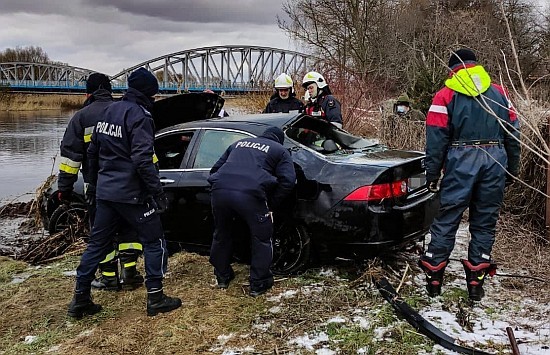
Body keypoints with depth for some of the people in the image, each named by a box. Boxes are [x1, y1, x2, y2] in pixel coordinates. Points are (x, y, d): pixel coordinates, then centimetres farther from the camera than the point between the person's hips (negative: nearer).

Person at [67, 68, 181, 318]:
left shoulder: (110, 111, 13)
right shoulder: (139, 115, -13)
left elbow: (92, 152, 19)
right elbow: (142, 160, -22)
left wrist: (96, 182, 28)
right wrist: (157, 192, -19)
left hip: (105, 192, 8)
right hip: (131, 193, -8)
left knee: (97, 243, 15)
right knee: (154, 241, 4)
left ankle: (80, 299, 19)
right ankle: (155, 299, 7)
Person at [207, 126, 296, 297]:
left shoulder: (239, 143, 34)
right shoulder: (280, 151, 22)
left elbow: (215, 169, 32)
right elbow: (288, 180, 5)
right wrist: (271, 205, 11)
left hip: (220, 190, 5)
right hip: (250, 194, -4)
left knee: (221, 235, 26)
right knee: (261, 239, 15)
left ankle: (222, 276, 40)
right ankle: (258, 284, 20)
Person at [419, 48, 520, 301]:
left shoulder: (447, 95, 4)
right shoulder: (499, 93, 15)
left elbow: (436, 138, -2)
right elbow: (513, 134, 13)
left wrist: (432, 174, 2)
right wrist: (512, 170, 19)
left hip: (461, 159, -3)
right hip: (495, 159, 3)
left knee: (447, 219, 5)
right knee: (485, 222, 10)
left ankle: (434, 277, 8)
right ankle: (476, 281, 14)